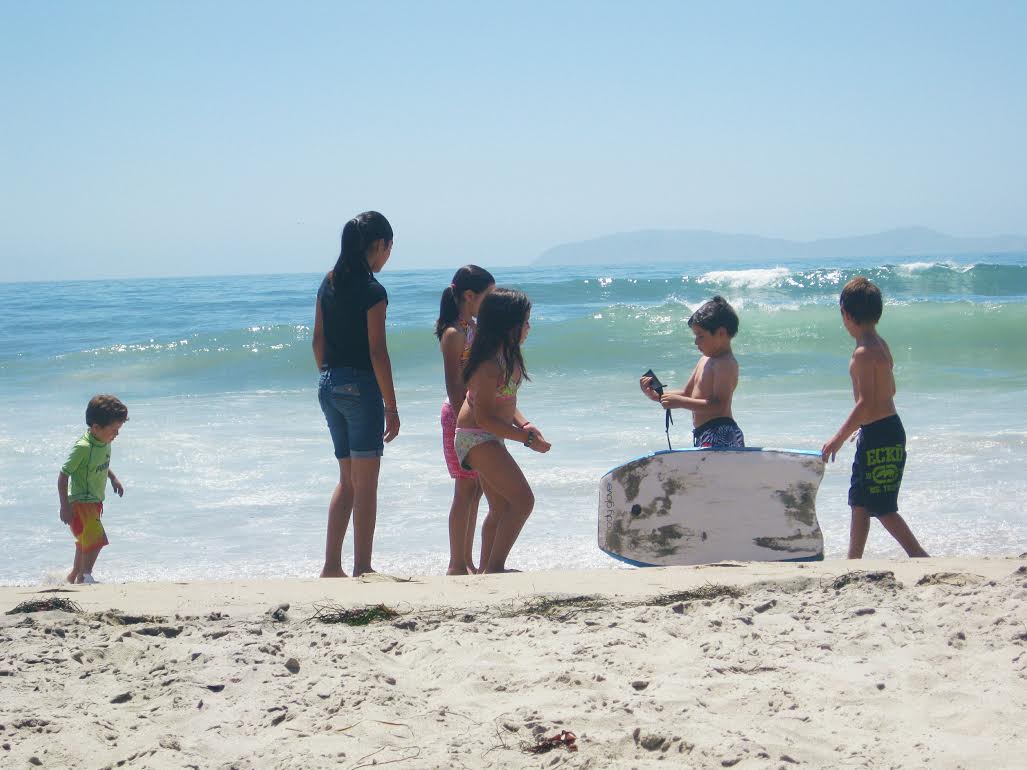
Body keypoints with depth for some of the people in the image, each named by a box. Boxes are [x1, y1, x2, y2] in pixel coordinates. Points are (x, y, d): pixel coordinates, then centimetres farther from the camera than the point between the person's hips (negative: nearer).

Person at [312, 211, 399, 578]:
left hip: (329, 386, 8)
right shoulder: (372, 291, -14)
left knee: (347, 479, 17)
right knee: (366, 483, 0)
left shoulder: (329, 284, 9)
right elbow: (377, 352, -15)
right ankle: (362, 568, 3)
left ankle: (331, 565, 15)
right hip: (360, 386, -8)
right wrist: (391, 407, -11)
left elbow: (318, 340, 13)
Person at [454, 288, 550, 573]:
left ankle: (486, 569, 25)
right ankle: (494, 568, -13)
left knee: (501, 509, 17)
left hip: (488, 439, 10)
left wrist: (523, 424, -1)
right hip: (476, 438, -10)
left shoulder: (508, 356, 5)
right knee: (523, 500, -16)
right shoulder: (490, 364, -24)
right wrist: (528, 438, -21)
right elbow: (484, 417, -25)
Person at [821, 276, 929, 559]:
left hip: (879, 435, -10)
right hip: (888, 428, 10)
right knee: (859, 501, 17)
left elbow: (866, 403, -25)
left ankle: (919, 556, -3)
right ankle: (854, 560, 24)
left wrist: (839, 438, -21)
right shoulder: (880, 345, 10)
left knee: (882, 507, -5)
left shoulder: (864, 352, -19)